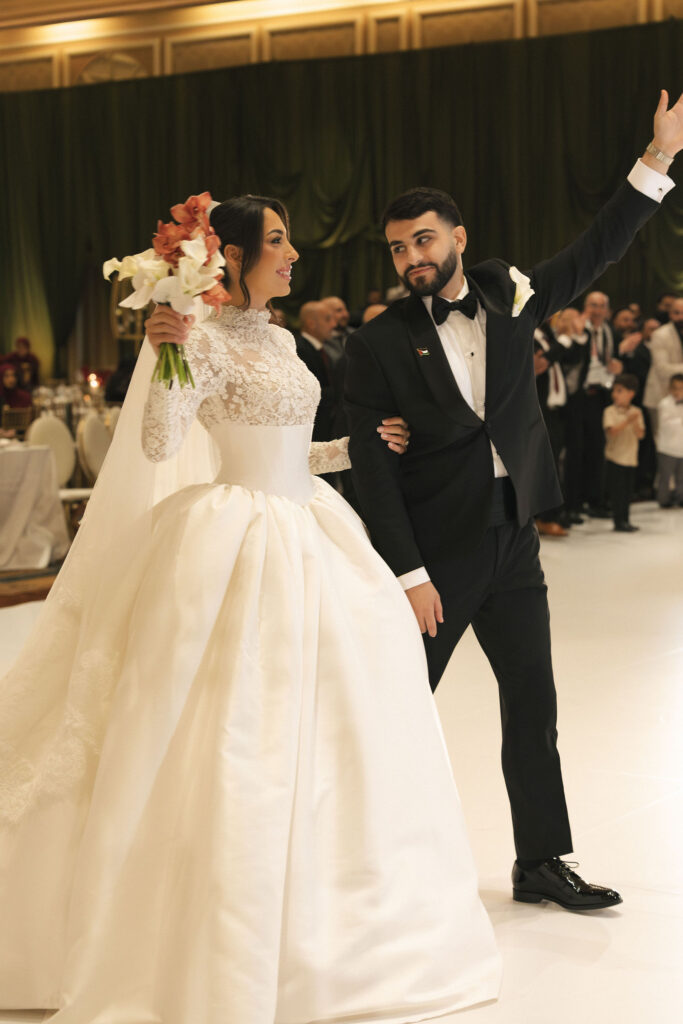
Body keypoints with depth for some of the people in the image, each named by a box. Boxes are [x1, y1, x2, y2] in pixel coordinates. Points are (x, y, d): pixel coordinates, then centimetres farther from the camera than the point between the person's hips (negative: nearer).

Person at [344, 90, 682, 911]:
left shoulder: (511, 296, 4)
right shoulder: (379, 343, -8)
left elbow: (596, 251, 11)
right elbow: (371, 469, -11)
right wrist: (408, 573, -16)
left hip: (512, 540, 5)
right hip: (433, 546, -5)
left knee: (533, 706, 9)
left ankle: (540, 864, 21)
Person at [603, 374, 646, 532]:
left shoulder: (636, 412, 6)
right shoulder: (610, 411, -6)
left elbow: (641, 435, 0)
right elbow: (611, 431, -18)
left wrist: (636, 423, -18)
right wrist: (627, 421, -24)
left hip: (631, 458, 4)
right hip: (615, 458, -4)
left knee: (628, 491, 9)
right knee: (616, 491, -4)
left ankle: (625, 520, 17)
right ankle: (619, 522, 0)